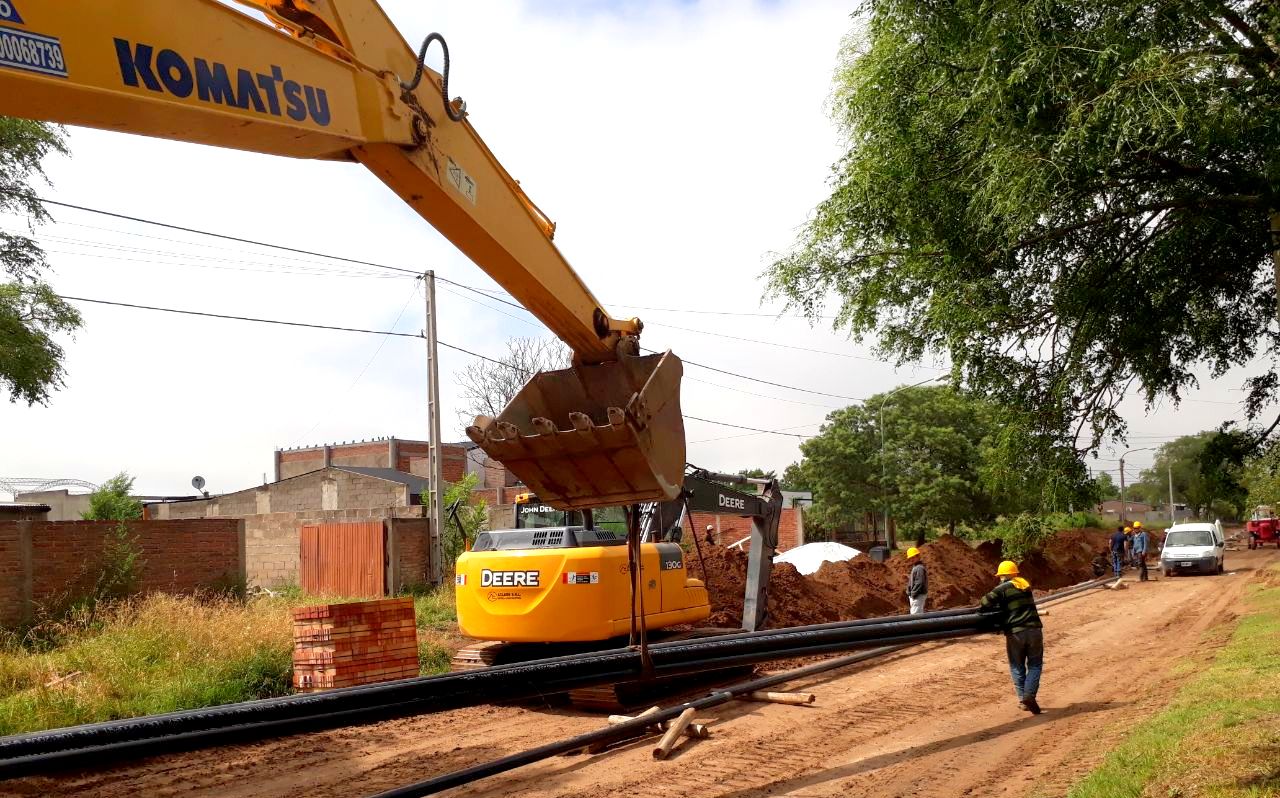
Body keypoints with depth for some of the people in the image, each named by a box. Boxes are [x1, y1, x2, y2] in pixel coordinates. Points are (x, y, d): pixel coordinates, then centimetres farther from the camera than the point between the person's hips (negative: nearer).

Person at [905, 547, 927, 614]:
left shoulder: (919, 568, -19)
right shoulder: (915, 567, 15)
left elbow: (919, 583, -23)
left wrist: (913, 594, -21)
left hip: (918, 596, -11)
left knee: (915, 614, -12)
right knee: (919, 613, 18)